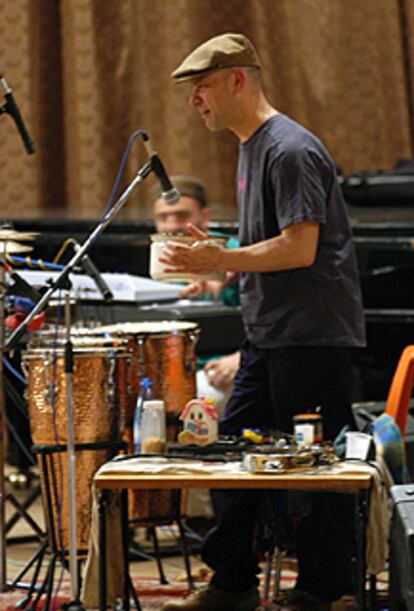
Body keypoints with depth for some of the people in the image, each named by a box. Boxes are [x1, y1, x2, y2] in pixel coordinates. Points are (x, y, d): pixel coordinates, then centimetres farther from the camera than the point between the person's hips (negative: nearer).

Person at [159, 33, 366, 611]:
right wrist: (209, 257, 9)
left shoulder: (291, 150, -15)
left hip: (312, 335, -10)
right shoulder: (251, 148, 16)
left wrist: (219, 260, -19)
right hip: (268, 335, 10)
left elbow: (300, 248, -22)